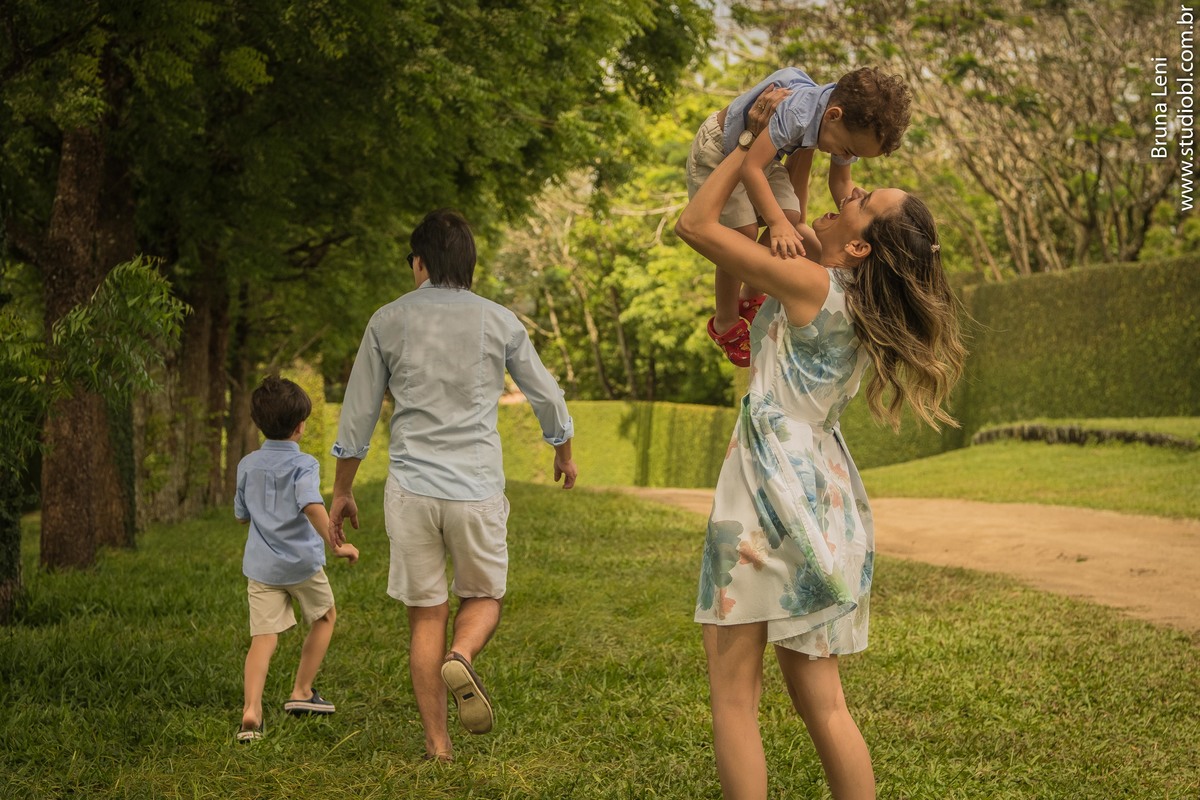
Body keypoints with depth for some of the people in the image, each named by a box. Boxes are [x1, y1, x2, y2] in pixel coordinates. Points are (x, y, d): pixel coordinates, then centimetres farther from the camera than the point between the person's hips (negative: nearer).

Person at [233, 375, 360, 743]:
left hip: (261, 565, 4)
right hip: (302, 562, -4)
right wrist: (335, 546, -26)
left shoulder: (248, 465, 6)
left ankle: (251, 710, -19)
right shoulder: (303, 465, -10)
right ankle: (301, 692, 26)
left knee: (263, 637, -1)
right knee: (325, 617, 22)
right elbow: (312, 506, -28)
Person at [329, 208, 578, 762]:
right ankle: (461, 658, -16)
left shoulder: (388, 322, 4)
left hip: (411, 488, 0)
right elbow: (547, 397, 14)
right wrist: (564, 453, 33)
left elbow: (357, 416, 7)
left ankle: (436, 742, 6)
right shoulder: (499, 322, 4)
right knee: (483, 597, 17)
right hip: (477, 488, 0)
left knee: (425, 615, 8)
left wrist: (341, 492, 18)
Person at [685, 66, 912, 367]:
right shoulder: (796, 112, -43)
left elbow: (841, 181, 0)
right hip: (718, 152, -7)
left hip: (761, 154, 7)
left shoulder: (850, 126, -16)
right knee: (743, 234, -13)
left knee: (792, 221, -4)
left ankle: (751, 298, 22)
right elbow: (751, 168, -47)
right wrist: (778, 223, -54)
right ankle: (725, 322, 10)